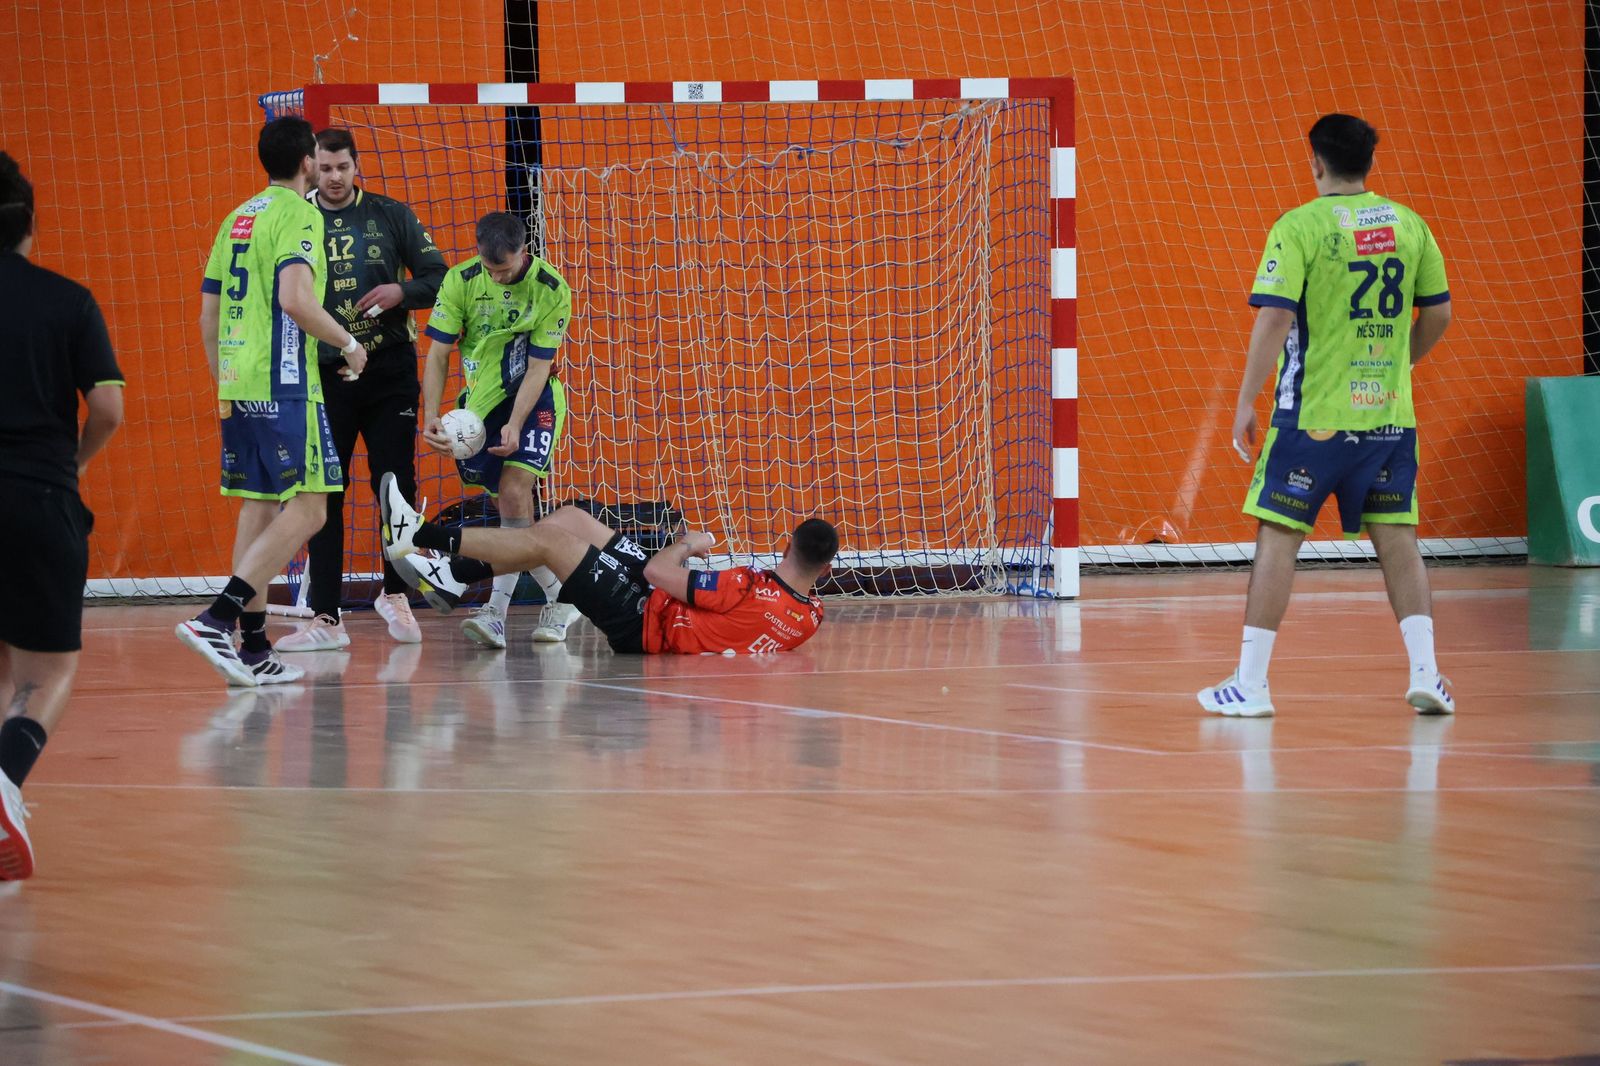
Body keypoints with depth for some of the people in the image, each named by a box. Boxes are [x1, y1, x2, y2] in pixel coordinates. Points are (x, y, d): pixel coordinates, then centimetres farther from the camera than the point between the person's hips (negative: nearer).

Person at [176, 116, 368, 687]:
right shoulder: (299, 214, -7)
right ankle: (217, 618, -22)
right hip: (284, 385, -8)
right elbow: (295, 298, -21)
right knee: (306, 508, -9)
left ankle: (254, 650, 8)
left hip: (237, 384, 8)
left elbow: (208, 313, 19)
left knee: (258, 508, 11)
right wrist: (349, 344, -8)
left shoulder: (238, 217, 17)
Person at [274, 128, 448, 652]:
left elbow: (437, 276, 6)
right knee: (323, 497, -2)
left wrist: (402, 292, -13)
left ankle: (395, 594, 23)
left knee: (396, 486, 3)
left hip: (388, 372, 0)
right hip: (323, 377, 0)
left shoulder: (390, 216, 3)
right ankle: (325, 618, 0)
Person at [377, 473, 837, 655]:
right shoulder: (810, 614, -13)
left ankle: (423, 536, 11)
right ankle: (453, 580, 22)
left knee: (547, 540, -4)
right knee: (567, 519, 12)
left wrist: (689, 544, -3)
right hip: (658, 614, 8)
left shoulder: (750, 590, -33)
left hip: (640, 623, -8)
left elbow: (656, 570, -22)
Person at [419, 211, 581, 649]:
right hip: (481, 398, 3)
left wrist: (515, 425, -26)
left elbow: (538, 367, -15)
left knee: (514, 489, -20)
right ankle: (559, 597, 12)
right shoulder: (460, 280, -10)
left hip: (534, 399, -3)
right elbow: (438, 353, -8)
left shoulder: (551, 290, -16)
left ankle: (498, 610, -17)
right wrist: (431, 416, -21)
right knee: (513, 499, 0)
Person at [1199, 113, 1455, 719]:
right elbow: (1438, 313, 11)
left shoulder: (1299, 228, -9)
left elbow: (1275, 318, -15)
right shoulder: (1408, 225, 5)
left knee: (1278, 538, 2)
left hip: (1313, 416, -4)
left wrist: (1246, 401, -9)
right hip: (1389, 413, 4)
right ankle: (1425, 674, 2)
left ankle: (1250, 684, 3)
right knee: (1397, 538, 10)